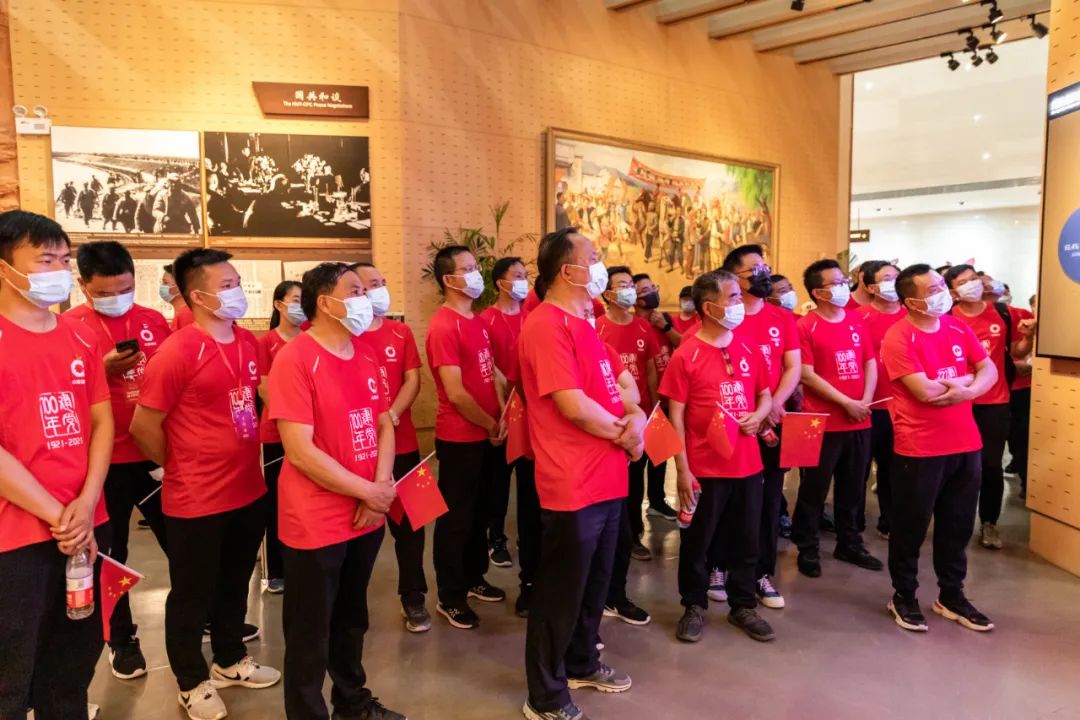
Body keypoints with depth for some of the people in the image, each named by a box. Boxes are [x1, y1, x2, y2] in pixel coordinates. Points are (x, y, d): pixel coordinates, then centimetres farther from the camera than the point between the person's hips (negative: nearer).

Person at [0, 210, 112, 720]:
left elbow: (102, 421, 6)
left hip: (86, 527, 6)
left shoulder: (81, 338, 7)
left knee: (75, 663, 20)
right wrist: (57, 516, -13)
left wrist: (85, 504, -7)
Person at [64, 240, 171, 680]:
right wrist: (104, 369, -20)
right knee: (111, 554, 11)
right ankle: (121, 640, 29)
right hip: (104, 461, -3)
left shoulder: (154, 321, 4)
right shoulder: (68, 327, -6)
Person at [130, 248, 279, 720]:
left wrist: (245, 461, 13)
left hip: (249, 490, 7)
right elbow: (144, 427, -14)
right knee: (192, 594, 13)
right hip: (197, 500, -7)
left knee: (234, 584, 23)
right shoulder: (176, 351, -19)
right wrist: (183, 469, -1)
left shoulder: (248, 343, 2)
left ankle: (231, 661, 43)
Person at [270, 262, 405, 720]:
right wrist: (369, 492, -17)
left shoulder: (365, 356, 7)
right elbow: (300, 451, -22)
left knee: (352, 621, 24)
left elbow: (384, 425, 10)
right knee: (310, 634, 10)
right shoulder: (294, 359, -17)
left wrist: (382, 487, -7)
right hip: (317, 525, -7)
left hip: (366, 517, 7)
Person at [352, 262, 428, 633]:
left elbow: (412, 379, 0)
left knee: (409, 521, 8)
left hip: (402, 443, 3)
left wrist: (392, 415, -16)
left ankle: (413, 598, 23)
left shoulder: (401, 332, 7)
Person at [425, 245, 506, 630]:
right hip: (459, 438, -8)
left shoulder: (479, 321, 10)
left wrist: (502, 415, -1)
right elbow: (456, 394, -22)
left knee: (479, 511, 20)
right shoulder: (443, 326, -19)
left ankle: (474, 579, 37)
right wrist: (490, 425, -10)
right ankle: (449, 597, 19)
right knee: (456, 518, 5)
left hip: (487, 436, 8)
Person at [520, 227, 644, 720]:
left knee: (595, 582, 23)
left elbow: (614, 384, 16)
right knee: (561, 591, 5)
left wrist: (635, 418, -5)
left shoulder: (581, 323, 14)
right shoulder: (547, 326, -18)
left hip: (606, 479, 10)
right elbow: (574, 405, -24)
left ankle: (582, 664, 42)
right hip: (572, 485, -10)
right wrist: (623, 433, -9)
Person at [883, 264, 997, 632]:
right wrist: (964, 380, -5)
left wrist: (967, 391, -16)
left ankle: (951, 596, 32)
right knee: (910, 526, 7)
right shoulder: (898, 337, -15)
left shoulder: (957, 327, 7)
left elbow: (989, 370, 6)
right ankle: (904, 597, 24)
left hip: (965, 444, 6)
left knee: (958, 525, 16)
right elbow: (924, 391, -22)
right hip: (920, 449, -6)